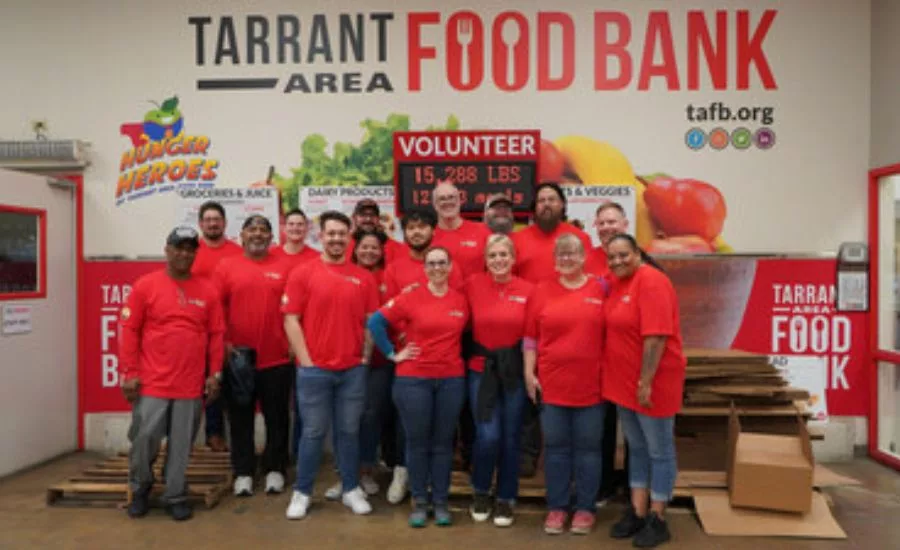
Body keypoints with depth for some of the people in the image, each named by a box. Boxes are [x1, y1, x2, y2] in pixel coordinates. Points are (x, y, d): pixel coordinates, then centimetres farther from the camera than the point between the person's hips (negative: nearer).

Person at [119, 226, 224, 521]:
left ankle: (176, 497, 23)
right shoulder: (145, 286, -1)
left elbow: (216, 335, 7)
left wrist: (214, 374, 3)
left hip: (190, 385, 2)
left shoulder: (207, 291, 5)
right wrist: (129, 373, -5)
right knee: (144, 439, 4)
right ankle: (140, 490, 29)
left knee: (181, 445, 8)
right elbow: (129, 331, -2)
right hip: (151, 383, -1)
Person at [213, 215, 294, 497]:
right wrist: (224, 342, -7)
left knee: (277, 418, 10)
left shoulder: (285, 267, 3)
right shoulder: (226, 266, 3)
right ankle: (243, 473, 23)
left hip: (277, 359, 0)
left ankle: (275, 470, 24)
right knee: (241, 419, 10)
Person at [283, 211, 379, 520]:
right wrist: (306, 361, -9)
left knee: (349, 431, 11)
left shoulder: (364, 278, 6)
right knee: (313, 432, 6)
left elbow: (371, 322, 9)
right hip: (314, 369, -2)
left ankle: (352, 490, 24)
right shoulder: (302, 274, -1)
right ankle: (302, 493, 21)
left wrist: (366, 357, 2)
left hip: (353, 370, 2)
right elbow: (291, 321, -4)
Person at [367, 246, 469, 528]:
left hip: (452, 379, 2)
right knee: (418, 442, 7)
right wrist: (392, 354, -6)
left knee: (443, 442, 10)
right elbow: (375, 322, -6)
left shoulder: (461, 301, 3)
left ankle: (441, 501, 22)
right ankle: (419, 502, 21)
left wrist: (460, 357, 1)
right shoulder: (411, 297, -6)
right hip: (414, 379, -2)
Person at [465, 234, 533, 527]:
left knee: (510, 437, 8)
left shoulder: (528, 290, -5)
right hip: (481, 370, -1)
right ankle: (480, 493, 21)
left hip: (514, 372, 1)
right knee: (488, 436, -6)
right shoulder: (472, 284, -4)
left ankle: (505, 500, 27)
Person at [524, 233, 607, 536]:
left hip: (591, 384, 0)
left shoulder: (601, 289, 0)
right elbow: (530, 336, 3)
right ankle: (556, 507, 23)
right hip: (551, 383, 1)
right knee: (555, 446, 9)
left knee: (588, 447, 9)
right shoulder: (542, 291, 1)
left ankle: (585, 508, 23)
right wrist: (529, 373, -2)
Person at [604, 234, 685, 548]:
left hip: (652, 383, -8)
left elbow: (656, 336, -23)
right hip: (625, 382, 8)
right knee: (636, 449, 17)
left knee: (659, 451, 7)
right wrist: (632, 382, 13)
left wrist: (646, 382, -23)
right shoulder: (617, 283, 8)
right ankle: (637, 513, 29)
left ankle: (657, 520, 19)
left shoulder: (651, 282, -18)